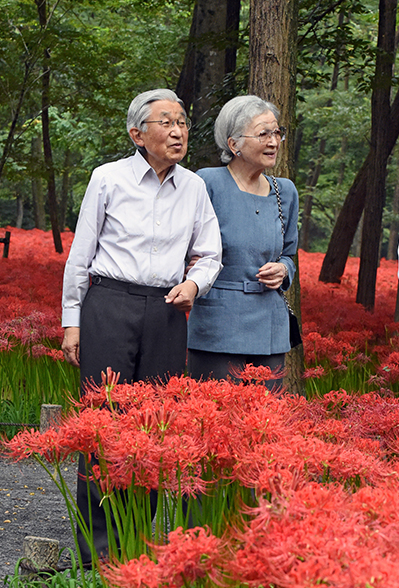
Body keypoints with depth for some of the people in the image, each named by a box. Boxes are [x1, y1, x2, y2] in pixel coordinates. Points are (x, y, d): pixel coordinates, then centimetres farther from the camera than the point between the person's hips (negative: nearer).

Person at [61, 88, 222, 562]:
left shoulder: (194, 188, 9)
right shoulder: (108, 178, 0)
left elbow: (210, 256, 15)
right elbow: (80, 254, 4)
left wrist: (193, 283, -8)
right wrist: (72, 321, 3)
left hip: (166, 313, 3)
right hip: (109, 306, -3)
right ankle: (96, 541, 3)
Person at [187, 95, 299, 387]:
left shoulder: (286, 191, 10)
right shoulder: (208, 183, -6)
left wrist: (282, 270, 1)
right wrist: (192, 263, -21)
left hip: (270, 329, 5)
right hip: (218, 328, -5)